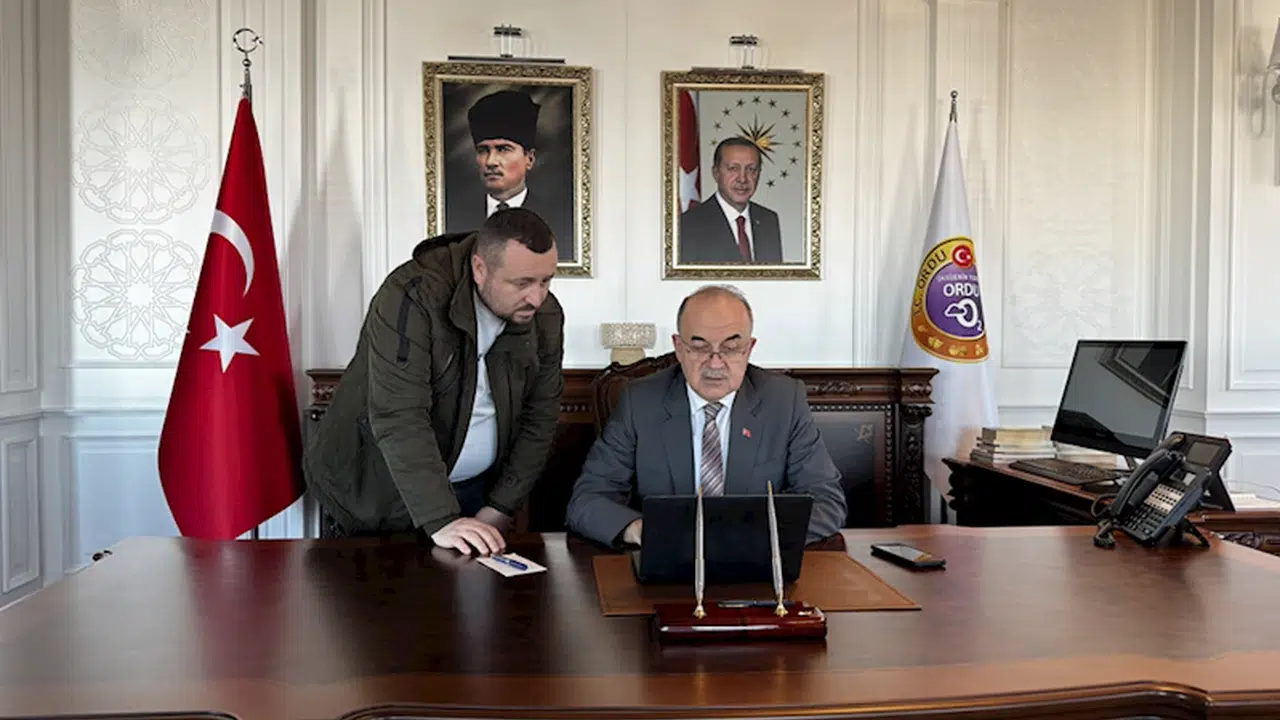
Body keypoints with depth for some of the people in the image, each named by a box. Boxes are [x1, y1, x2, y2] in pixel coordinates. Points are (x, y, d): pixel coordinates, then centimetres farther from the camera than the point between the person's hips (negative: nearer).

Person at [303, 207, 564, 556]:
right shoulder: (412, 298, -26)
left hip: (477, 487, 4)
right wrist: (440, 520, -36)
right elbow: (398, 419, -32)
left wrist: (502, 506, -8)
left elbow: (540, 417, -3)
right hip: (382, 486, -4)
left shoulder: (546, 317, -9)